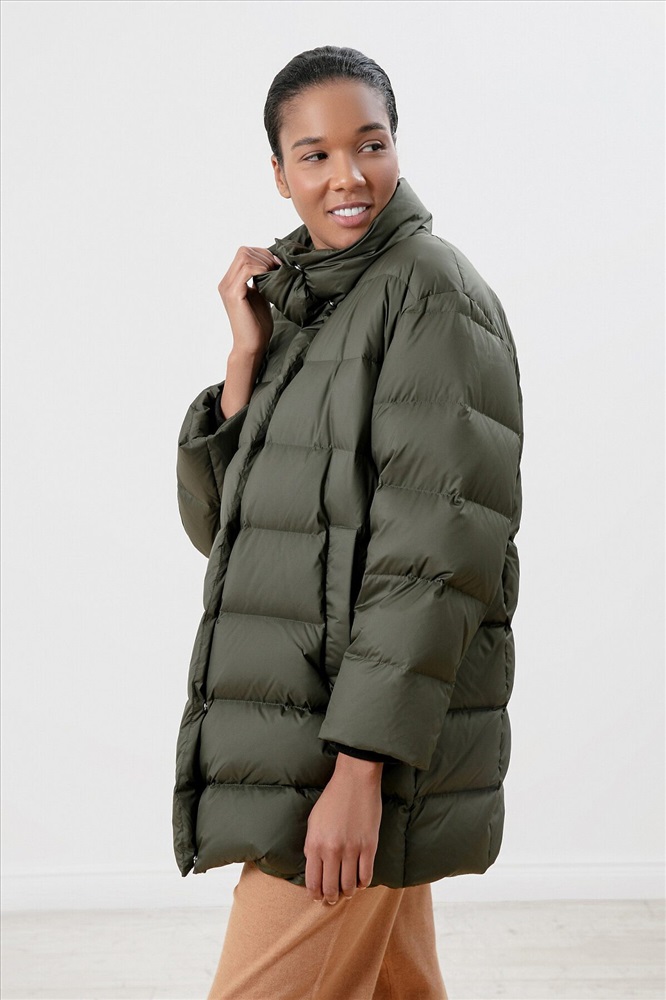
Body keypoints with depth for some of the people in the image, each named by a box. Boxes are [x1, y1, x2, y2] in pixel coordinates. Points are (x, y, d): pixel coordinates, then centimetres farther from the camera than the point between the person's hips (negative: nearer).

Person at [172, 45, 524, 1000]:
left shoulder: (432, 290, -9)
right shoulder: (299, 309, 15)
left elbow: (439, 547, -18)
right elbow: (216, 521, 10)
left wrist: (360, 769, -22)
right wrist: (247, 358, -4)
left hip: (369, 741, -8)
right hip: (289, 735, 8)